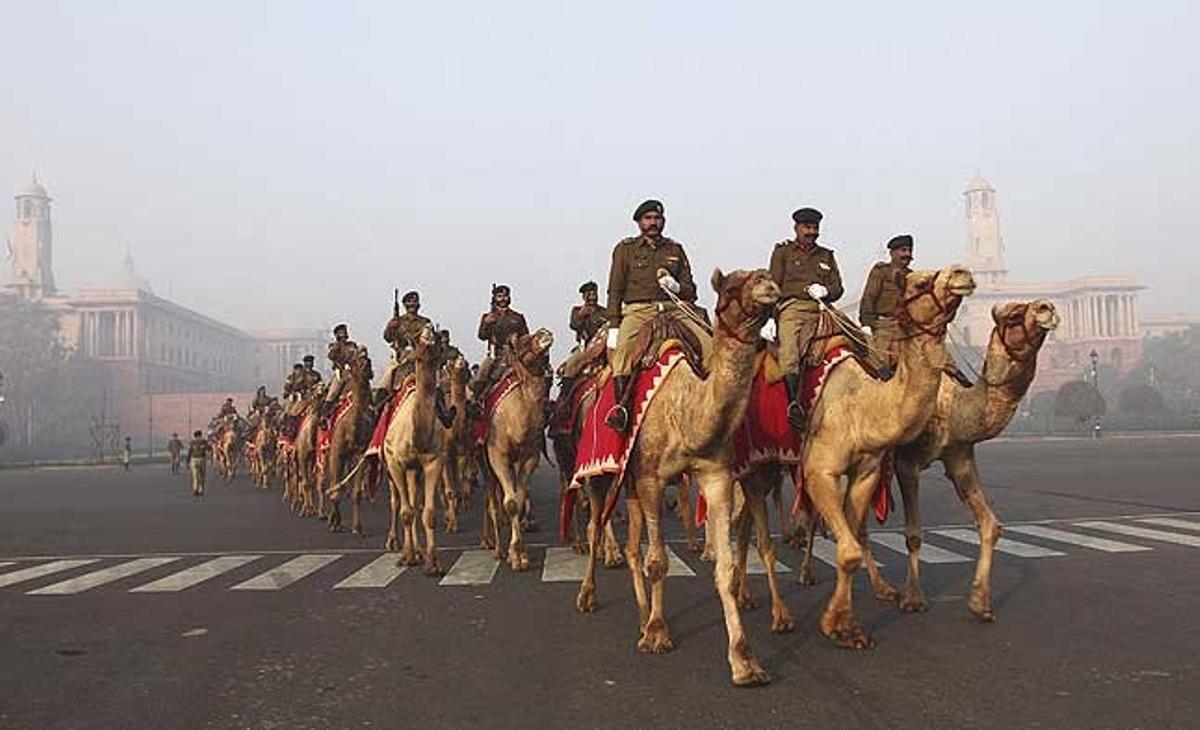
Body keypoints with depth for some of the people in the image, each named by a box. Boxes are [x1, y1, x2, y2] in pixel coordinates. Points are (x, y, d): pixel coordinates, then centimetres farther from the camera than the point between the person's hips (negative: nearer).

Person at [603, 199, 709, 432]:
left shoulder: (675, 249, 20)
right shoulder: (625, 248, 12)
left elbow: (691, 290, 19)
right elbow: (615, 290, 8)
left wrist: (674, 285, -5)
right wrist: (613, 327, -3)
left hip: (674, 308, 3)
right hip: (638, 309, -3)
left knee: (709, 343, -21)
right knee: (622, 346, -34)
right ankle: (620, 404, -36)